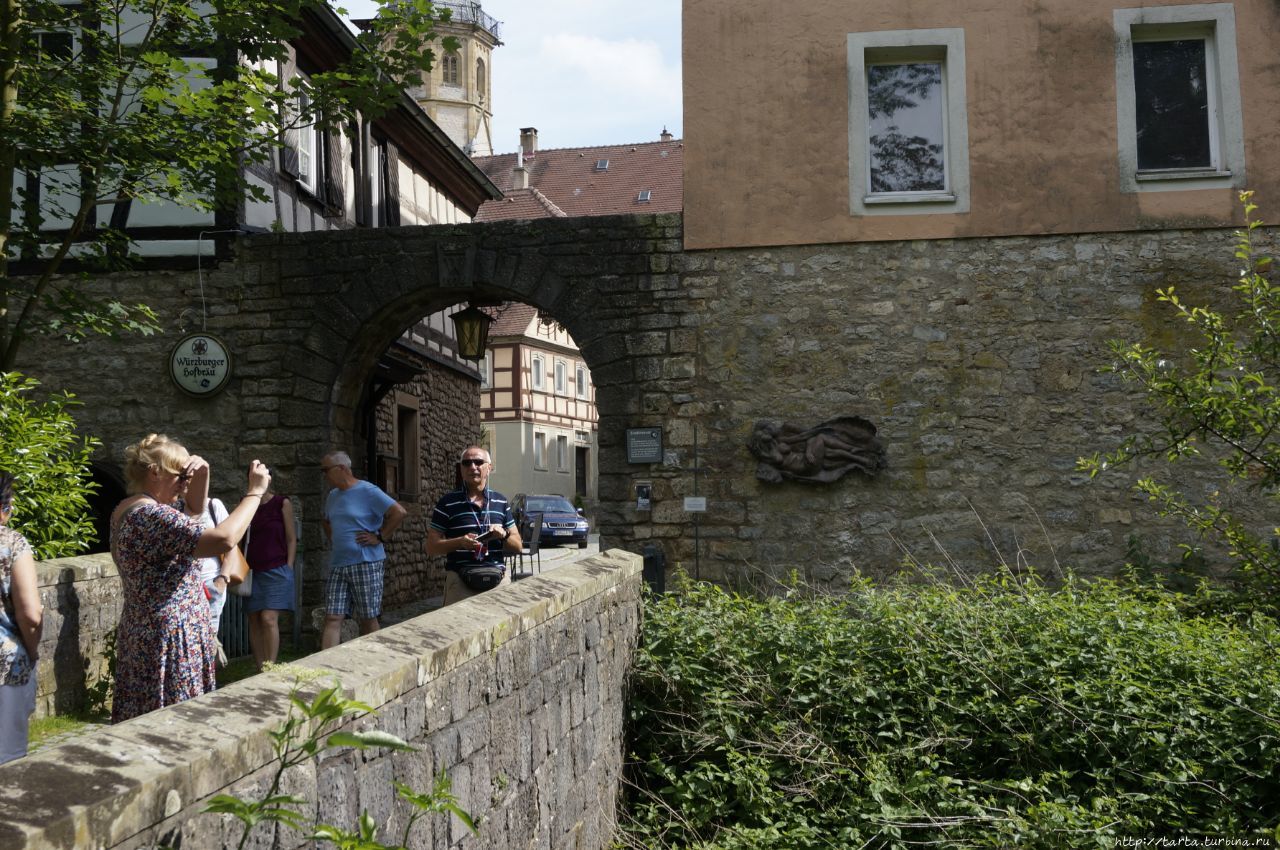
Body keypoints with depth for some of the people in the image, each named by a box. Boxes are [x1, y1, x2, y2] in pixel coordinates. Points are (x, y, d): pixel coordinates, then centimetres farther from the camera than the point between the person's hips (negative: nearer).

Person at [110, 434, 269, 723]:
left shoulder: (129, 510, 11)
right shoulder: (151, 515, -21)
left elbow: (194, 513, 26)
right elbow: (224, 539, -31)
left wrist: (201, 479, 8)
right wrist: (254, 492, -20)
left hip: (141, 635, 11)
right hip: (170, 639, -11)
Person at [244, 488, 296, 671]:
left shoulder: (282, 503, 0)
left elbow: (291, 539, 1)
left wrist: (289, 567, -5)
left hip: (276, 571, -4)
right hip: (252, 572, 4)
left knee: (269, 618, -13)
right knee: (254, 620, 2)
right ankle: (260, 670, 6)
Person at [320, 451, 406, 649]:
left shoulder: (367, 491, -8)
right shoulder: (332, 496, 15)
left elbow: (399, 512, -14)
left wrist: (379, 537, -14)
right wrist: (331, 540, 17)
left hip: (366, 564, -6)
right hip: (337, 565, 6)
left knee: (367, 620, 2)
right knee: (332, 619, -2)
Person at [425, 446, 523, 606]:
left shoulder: (500, 501, 14)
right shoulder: (448, 502, 4)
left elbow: (518, 546, 16)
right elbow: (431, 547, 2)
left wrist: (503, 534, -5)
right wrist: (460, 542, -14)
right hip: (460, 581, -3)